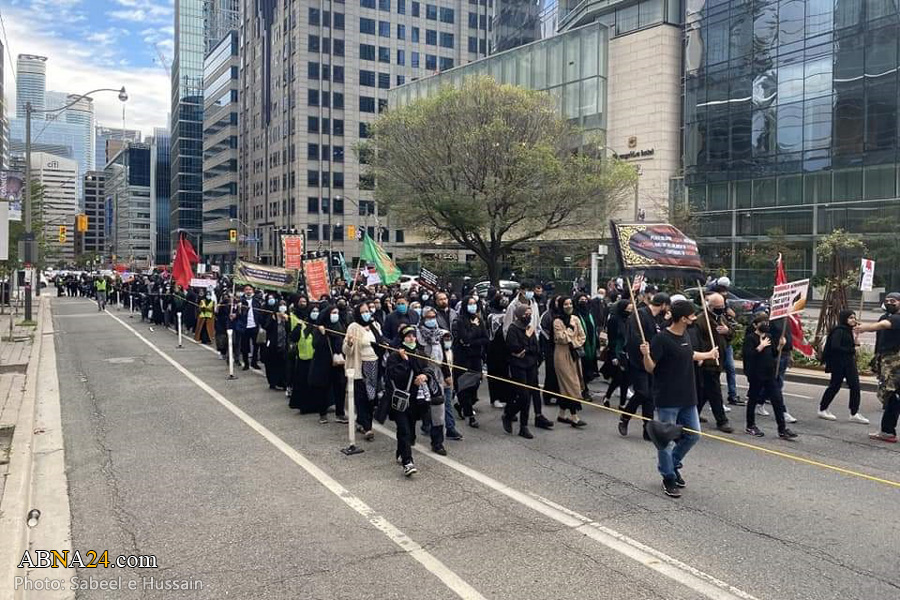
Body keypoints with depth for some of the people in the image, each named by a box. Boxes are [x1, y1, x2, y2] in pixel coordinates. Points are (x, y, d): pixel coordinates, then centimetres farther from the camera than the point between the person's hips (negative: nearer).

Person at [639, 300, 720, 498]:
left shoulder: (685, 336, 7)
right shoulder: (661, 338, -17)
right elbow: (650, 368, -15)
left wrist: (709, 354, 43)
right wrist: (646, 355, -35)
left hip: (687, 398, 8)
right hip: (667, 400, -8)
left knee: (693, 434, 14)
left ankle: (673, 465, 34)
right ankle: (668, 478, 18)